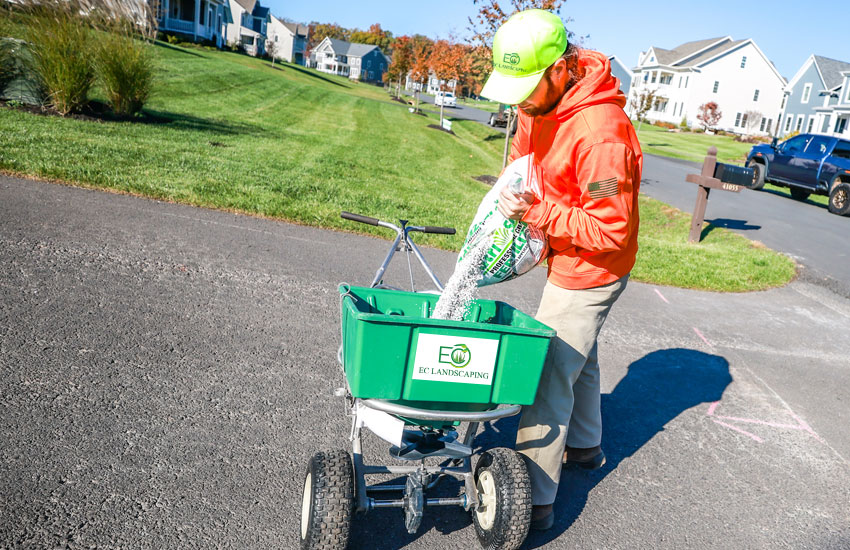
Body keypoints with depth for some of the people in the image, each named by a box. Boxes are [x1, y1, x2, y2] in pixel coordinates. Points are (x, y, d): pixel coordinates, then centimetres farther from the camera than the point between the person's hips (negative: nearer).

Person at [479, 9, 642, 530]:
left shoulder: (601, 133, -33)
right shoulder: (540, 102, -4)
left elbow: (610, 230, -29)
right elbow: (524, 152, 17)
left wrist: (539, 211, -34)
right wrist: (513, 200, 2)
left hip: (591, 270, -9)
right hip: (566, 259, 10)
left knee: (550, 378, -6)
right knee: (577, 356, 25)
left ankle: (534, 502, 6)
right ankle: (585, 446, 48)